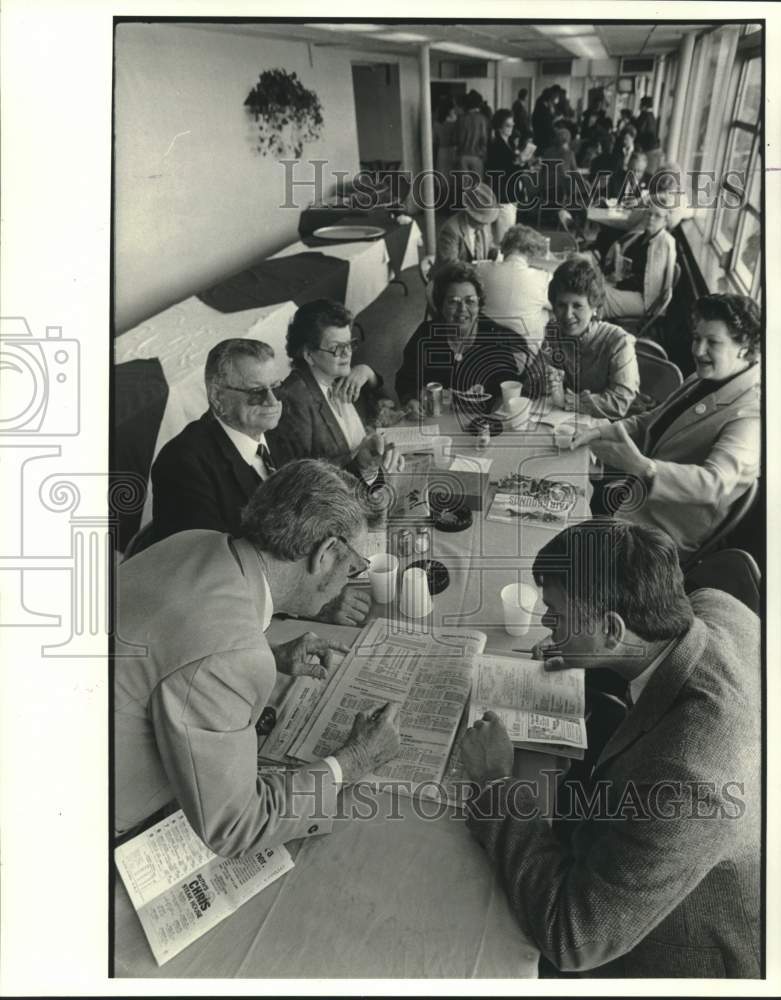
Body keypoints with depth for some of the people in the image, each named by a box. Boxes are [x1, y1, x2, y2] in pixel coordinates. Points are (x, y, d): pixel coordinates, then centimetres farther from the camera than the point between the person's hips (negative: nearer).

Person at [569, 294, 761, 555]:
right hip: (641, 492, 9)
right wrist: (600, 433, -7)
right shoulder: (703, 380, 6)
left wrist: (644, 468, -49)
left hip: (666, 531, -8)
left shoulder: (750, 415, -23)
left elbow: (715, 482, -35)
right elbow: (648, 421, 13)